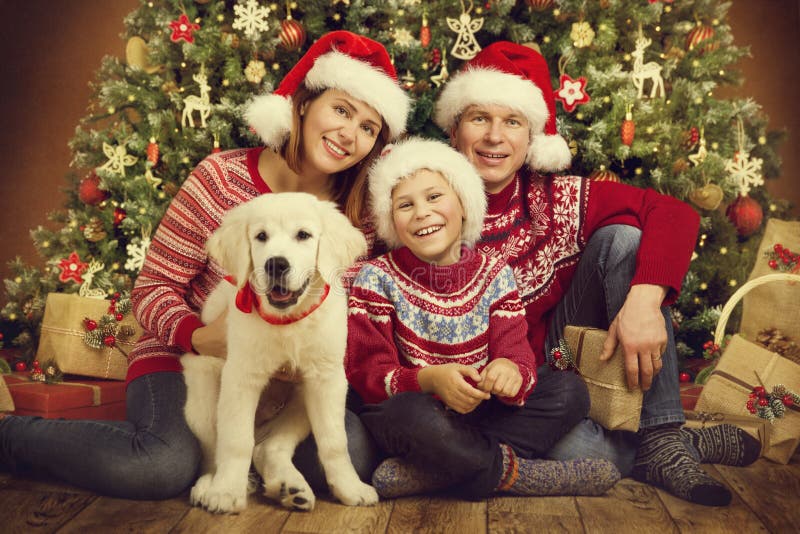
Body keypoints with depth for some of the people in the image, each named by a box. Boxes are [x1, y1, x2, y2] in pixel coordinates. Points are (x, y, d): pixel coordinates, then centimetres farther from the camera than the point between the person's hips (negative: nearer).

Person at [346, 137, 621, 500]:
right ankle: (511, 473, -14)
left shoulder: (494, 275, 1)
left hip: (479, 415, 5)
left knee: (571, 389, -15)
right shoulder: (377, 278, -6)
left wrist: (511, 373, -34)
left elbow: (519, 357, -8)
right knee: (411, 413, -38)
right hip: (409, 417, -4)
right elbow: (368, 374, -12)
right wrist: (431, 379, -31)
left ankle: (419, 472, -25)